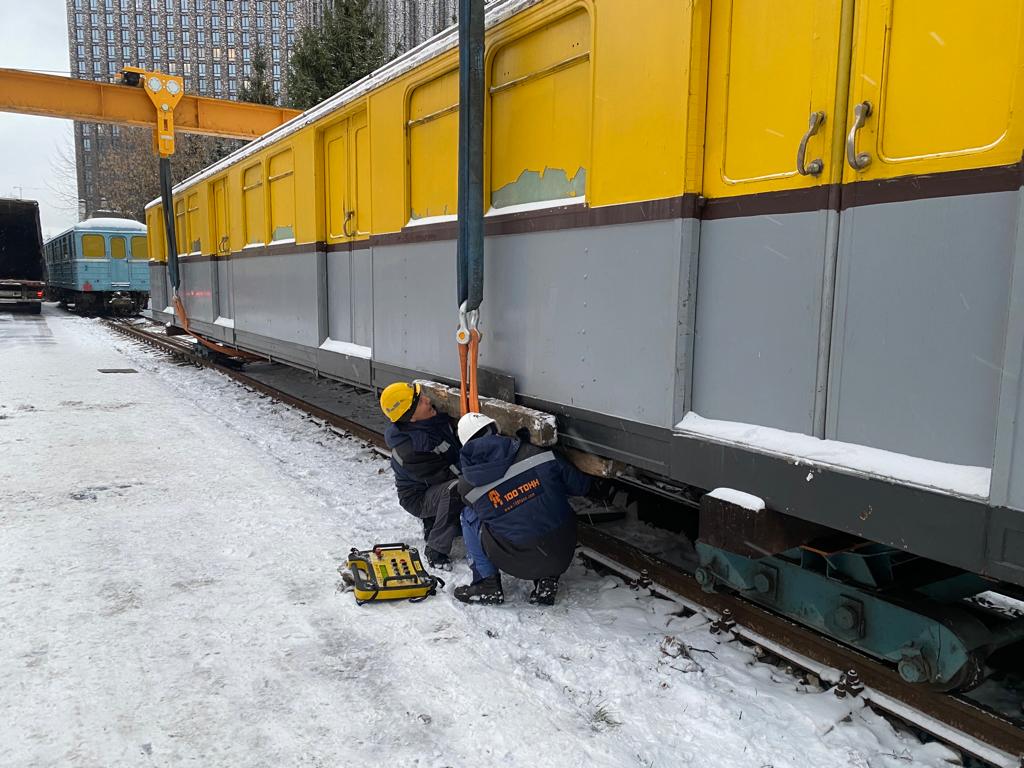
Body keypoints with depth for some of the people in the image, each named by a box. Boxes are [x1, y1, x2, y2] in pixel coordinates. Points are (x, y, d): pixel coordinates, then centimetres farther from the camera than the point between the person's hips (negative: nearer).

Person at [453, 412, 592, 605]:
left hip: (519, 564, -1)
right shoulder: (537, 453, -6)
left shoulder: (467, 486, -5)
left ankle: (488, 584, 13)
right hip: (563, 555, 2)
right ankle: (547, 580, 19)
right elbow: (581, 486, 3)